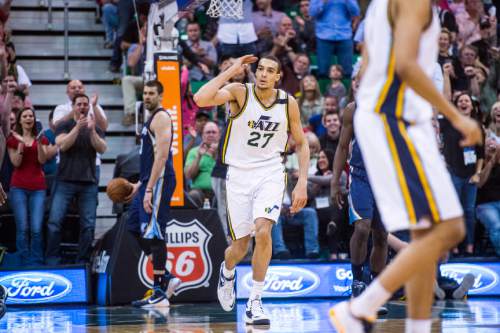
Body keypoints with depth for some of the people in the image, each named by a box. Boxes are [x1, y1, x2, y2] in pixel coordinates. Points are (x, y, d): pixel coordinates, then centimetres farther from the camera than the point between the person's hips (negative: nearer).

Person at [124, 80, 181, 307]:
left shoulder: (161, 117, -11)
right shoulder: (152, 118, 21)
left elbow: (162, 155, -20)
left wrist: (149, 189, -24)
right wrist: (139, 185, 26)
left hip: (159, 181, -11)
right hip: (150, 181, 11)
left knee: (154, 233, -10)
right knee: (135, 227, 13)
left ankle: (160, 293, -8)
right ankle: (166, 278, 14)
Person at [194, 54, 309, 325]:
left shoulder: (288, 103, -1)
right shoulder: (240, 92, -9)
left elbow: (301, 144, 10)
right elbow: (201, 99, -27)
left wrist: (302, 183, 2)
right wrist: (231, 71, -22)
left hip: (270, 174, 1)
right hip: (239, 174, -1)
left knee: (263, 231, -24)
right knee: (240, 247, 5)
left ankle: (255, 303, -13)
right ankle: (227, 272, 44)